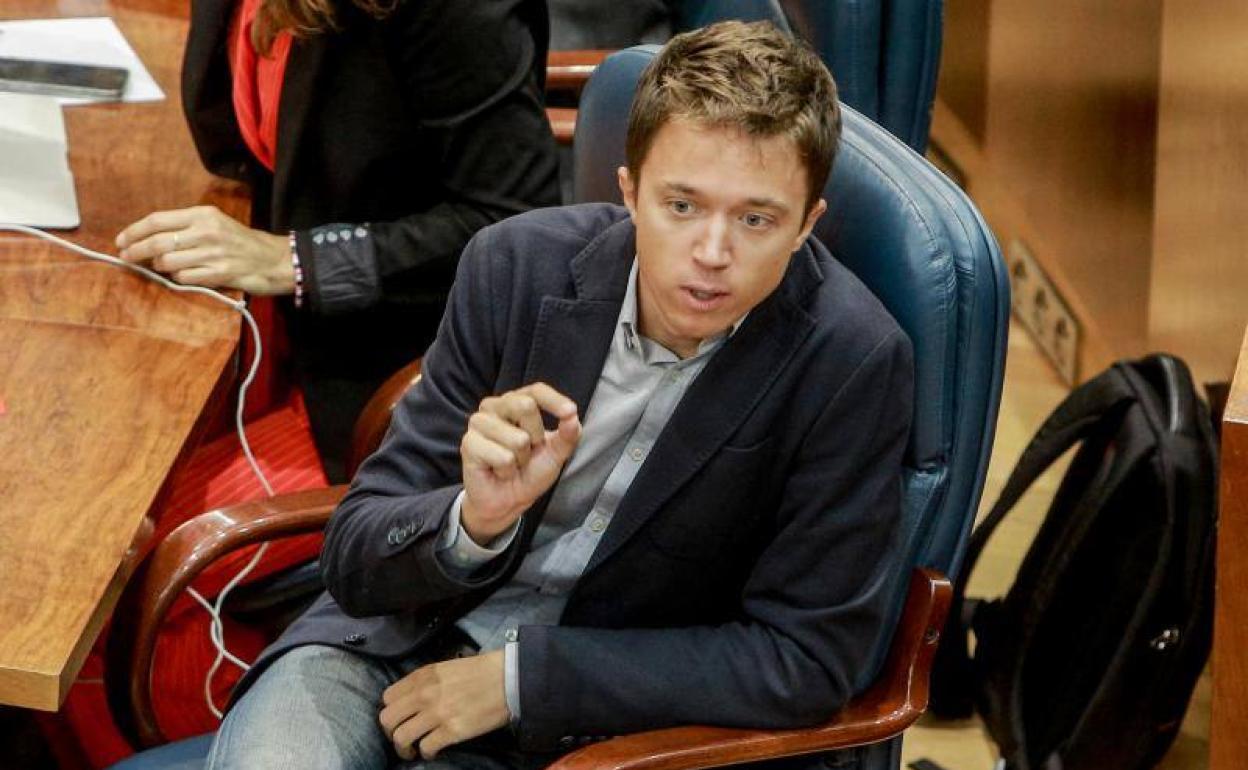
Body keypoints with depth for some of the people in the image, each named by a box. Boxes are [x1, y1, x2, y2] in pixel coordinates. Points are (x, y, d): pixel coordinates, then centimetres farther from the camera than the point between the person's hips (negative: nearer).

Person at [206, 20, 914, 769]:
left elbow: (806, 657, -13)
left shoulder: (854, 363, -18)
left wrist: (521, 676, -16)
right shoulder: (518, 264, -11)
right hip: (395, 647, 2)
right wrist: (475, 520, -28)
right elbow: (356, 561, -6)